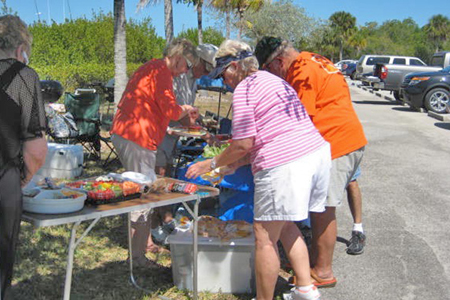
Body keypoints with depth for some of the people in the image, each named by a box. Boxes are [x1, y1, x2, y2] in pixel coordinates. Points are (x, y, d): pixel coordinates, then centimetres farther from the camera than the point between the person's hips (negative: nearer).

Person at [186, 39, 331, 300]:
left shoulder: (245, 88, -5)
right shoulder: (274, 80, 24)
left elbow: (244, 143, -9)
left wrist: (212, 164, 5)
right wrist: (239, 162, 22)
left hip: (285, 166, -10)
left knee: (265, 238, 3)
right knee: (285, 225, 24)